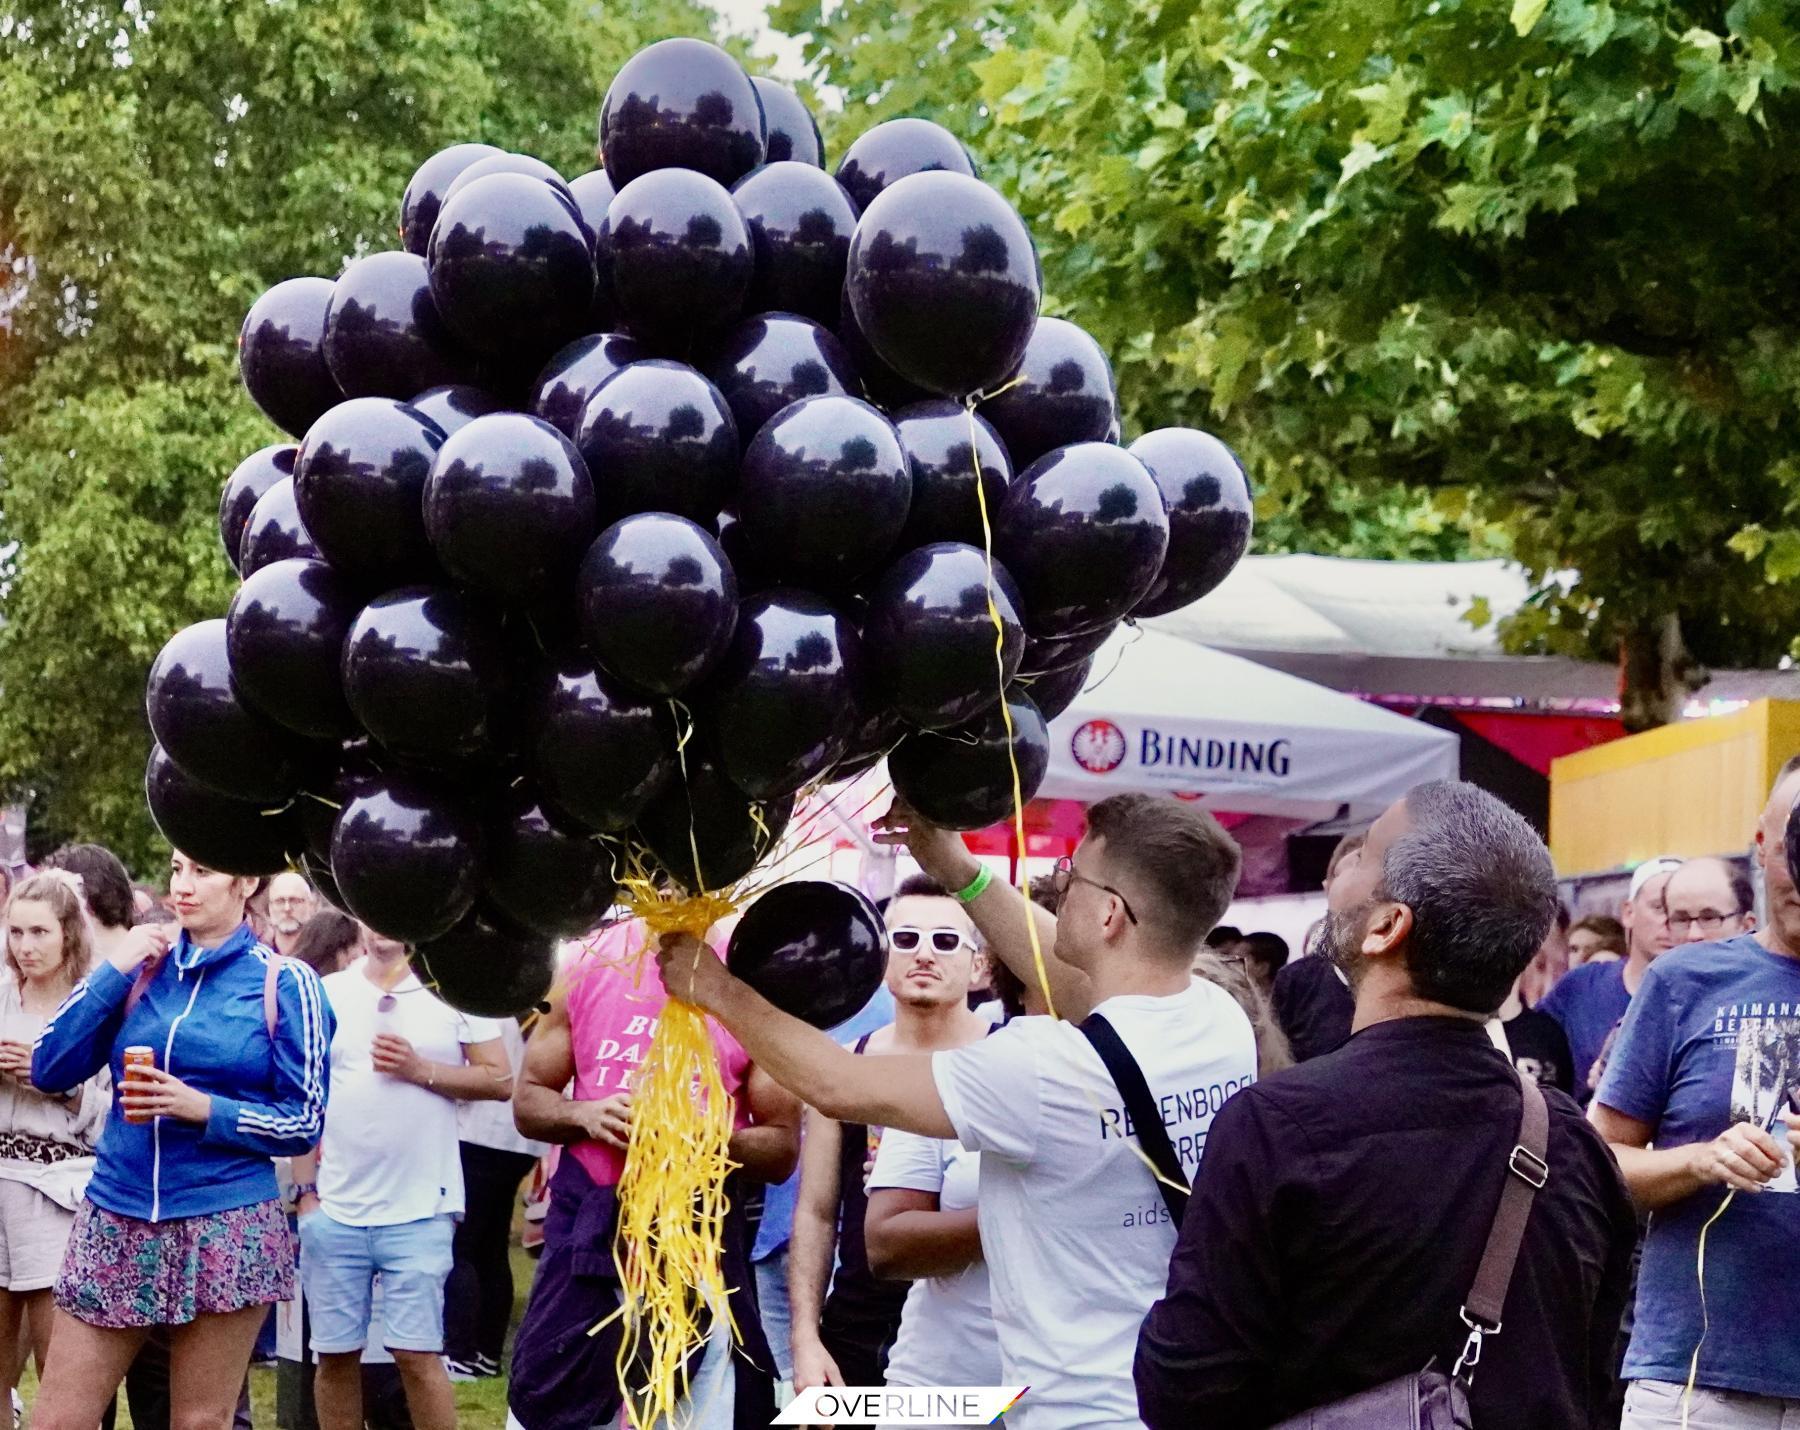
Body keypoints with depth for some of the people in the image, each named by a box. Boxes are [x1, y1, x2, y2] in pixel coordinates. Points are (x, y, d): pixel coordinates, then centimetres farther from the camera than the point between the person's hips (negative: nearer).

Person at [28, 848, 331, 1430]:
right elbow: (49, 1071, 3)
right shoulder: (143, 967, 9)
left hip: (226, 1228, -3)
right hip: (115, 1221, 3)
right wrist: (112, 971, -3)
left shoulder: (284, 983, -1)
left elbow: (305, 1121, -2)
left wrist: (203, 1109, -15)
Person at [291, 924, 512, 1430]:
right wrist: (304, 1189, 3)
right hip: (334, 1208, 2)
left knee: (417, 1353, -5)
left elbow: (500, 1080, -1)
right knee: (335, 1353, 6)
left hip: (419, 1209, -2)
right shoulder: (325, 995, 6)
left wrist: (420, 1069, -12)